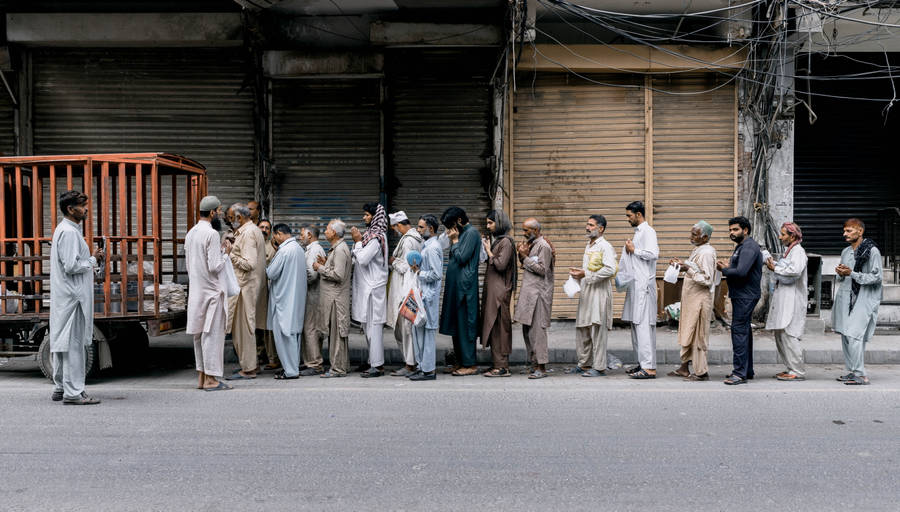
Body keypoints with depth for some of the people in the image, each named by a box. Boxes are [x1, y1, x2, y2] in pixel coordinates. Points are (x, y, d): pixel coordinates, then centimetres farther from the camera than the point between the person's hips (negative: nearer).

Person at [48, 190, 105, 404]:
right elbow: (71, 266, -21)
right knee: (73, 343, -7)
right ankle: (73, 392, -3)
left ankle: (60, 388, 23)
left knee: (63, 342, 15)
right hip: (72, 296, -11)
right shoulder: (69, 232, -15)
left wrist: (92, 262, 12)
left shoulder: (64, 229, 17)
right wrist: (93, 260, -8)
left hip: (65, 296, 11)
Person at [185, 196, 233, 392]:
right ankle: (211, 378, -1)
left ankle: (201, 376, 18)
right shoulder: (211, 234, -15)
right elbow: (215, 266, -20)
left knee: (200, 333, 13)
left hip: (195, 291, 9)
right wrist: (225, 252, -3)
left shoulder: (190, 233, 12)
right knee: (212, 333, -4)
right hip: (211, 290, -9)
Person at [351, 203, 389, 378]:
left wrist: (358, 242, -10)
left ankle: (377, 366, -4)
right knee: (369, 326, 13)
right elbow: (359, 259, 18)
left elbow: (363, 259, -21)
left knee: (373, 326, -7)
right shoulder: (371, 234, 15)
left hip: (373, 287, -10)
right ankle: (373, 361, 20)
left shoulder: (376, 237, -15)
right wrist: (357, 241, 8)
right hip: (366, 286, 10)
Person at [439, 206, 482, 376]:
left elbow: (462, 258, -16)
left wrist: (454, 240, -7)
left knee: (464, 325, -6)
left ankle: (469, 365, -2)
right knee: (456, 325, 11)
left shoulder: (471, 233, -10)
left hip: (465, 286, -10)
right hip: (455, 285, 10)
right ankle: (461, 361, 18)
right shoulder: (461, 233, 18)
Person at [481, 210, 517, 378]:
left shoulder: (506, 242, -11)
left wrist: (489, 251, -9)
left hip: (500, 288, -9)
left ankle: (501, 367, -4)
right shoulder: (494, 239, 16)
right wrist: (486, 249, 7)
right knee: (492, 326, 10)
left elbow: (500, 265, -18)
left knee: (498, 326, -7)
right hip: (491, 287, 9)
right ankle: (498, 364, 15)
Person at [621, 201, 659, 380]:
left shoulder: (648, 231, -10)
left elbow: (653, 254, -23)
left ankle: (649, 367, -12)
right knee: (636, 323, 11)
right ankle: (642, 363, 18)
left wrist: (634, 250, -13)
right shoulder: (638, 232, 20)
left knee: (644, 324, -12)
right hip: (635, 284, 10)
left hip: (644, 284, -10)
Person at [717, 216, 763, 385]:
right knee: (744, 331, 15)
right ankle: (747, 370, 23)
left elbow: (741, 272, -26)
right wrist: (726, 266, 2)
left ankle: (740, 373, -11)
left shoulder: (749, 247, -15)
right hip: (742, 295, 11)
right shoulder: (741, 246, 19)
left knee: (739, 330, -11)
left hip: (746, 296, -11)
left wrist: (724, 270, -11)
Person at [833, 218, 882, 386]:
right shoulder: (845, 251, 17)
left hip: (863, 299, -8)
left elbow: (876, 277, -11)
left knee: (854, 335, -16)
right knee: (845, 335, 8)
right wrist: (840, 274, 1)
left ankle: (861, 375, -12)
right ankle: (852, 371, 16)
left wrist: (851, 273, -17)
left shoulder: (872, 251, -6)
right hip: (845, 298, 8)